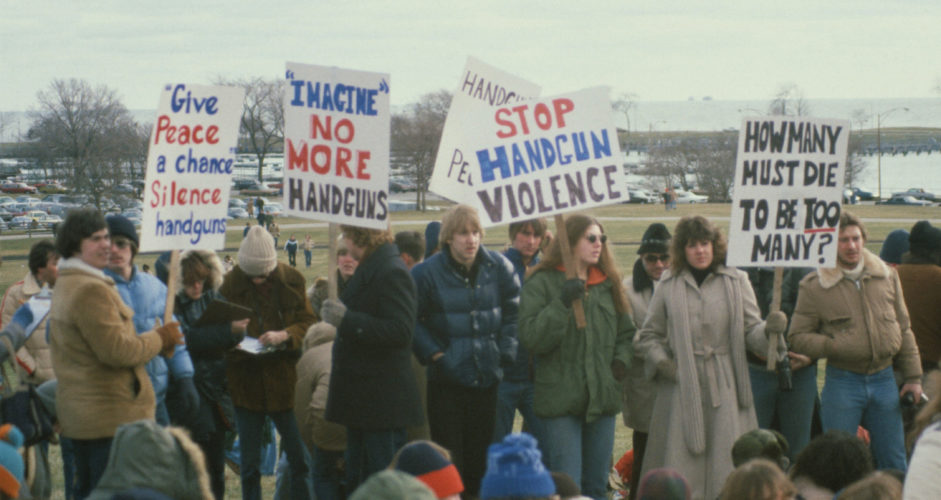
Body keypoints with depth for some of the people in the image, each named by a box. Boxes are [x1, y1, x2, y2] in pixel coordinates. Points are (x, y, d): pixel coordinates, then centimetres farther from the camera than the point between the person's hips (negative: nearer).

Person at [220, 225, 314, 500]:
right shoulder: (231, 284, -3)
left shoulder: (292, 280, -2)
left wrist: (283, 335, -19)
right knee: (249, 463, 7)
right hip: (247, 381, 0)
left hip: (284, 377, 0)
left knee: (298, 455, 3)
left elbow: (308, 322, 0)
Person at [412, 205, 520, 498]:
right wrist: (434, 354, -11)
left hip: (488, 378, 3)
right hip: (446, 381, -3)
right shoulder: (427, 272, -10)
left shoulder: (498, 268, -2)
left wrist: (505, 351, 0)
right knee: (449, 462, 1)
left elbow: (513, 312, 9)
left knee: (479, 462, 11)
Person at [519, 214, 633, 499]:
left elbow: (626, 331, 24)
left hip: (602, 398, 5)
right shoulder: (542, 283, -4)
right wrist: (562, 302, -23)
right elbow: (531, 337, -14)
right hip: (561, 400, -5)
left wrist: (621, 359, 5)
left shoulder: (608, 283, 12)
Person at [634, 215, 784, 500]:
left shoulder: (735, 282, 9)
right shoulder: (669, 286, 9)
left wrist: (769, 330, -16)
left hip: (724, 388, 0)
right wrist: (663, 363, -2)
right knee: (681, 468, -1)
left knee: (726, 466, -3)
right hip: (681, 388, 0)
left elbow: (750, 331, 6)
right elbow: (647, 337, 16)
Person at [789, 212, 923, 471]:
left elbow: (904, 329, 13)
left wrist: (913, 376, 10)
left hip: (884, 379, 3)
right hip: (842, 383, -3)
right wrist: (834, 347, -19)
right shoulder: (814, 286, -4)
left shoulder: (887, 276, 7)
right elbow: (797, 337, -3)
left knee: (894, 464, 9)